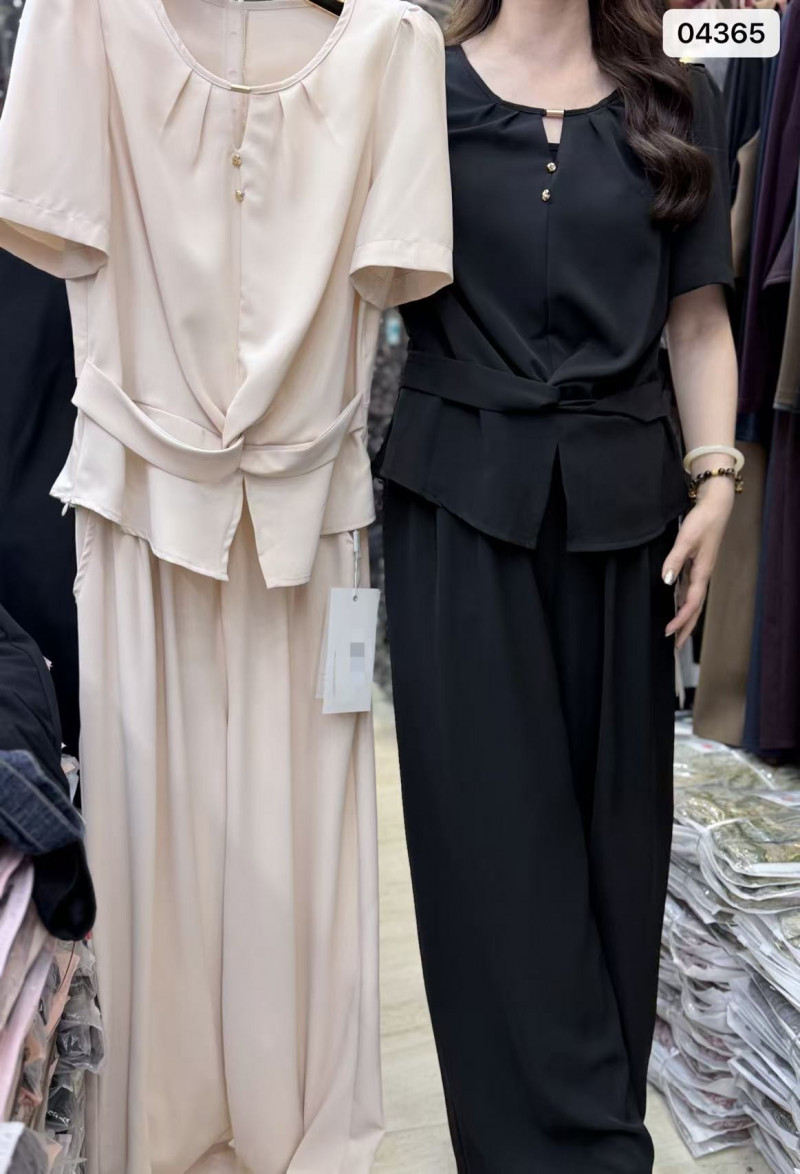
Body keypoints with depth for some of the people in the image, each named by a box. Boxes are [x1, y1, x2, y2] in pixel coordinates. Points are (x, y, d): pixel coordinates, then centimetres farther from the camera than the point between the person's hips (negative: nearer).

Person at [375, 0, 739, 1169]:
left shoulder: (680, 101, 12)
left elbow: (698, 315, 9)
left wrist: (716, 478, -2)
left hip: (620, 500, 2)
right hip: (463, 498, -1)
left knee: (612, 803, 9)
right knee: (493, 817, 0)